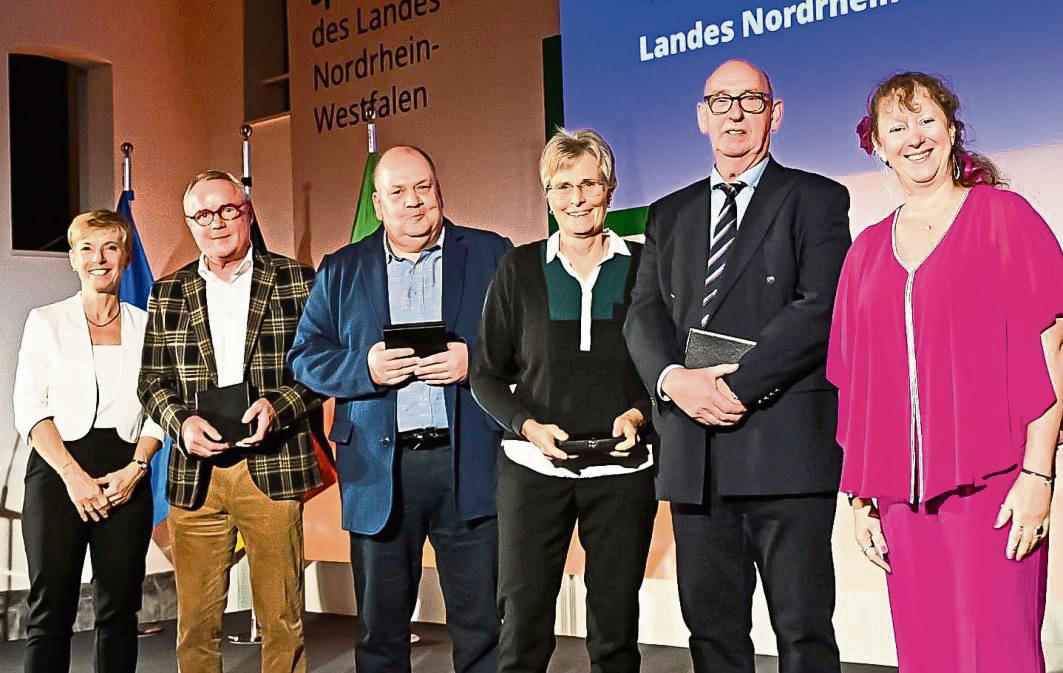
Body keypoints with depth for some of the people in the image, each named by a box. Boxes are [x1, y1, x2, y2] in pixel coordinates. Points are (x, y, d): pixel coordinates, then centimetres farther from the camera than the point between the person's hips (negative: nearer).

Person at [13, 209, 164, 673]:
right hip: (58, 469, -1)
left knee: (119, 609, 4)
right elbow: (29, 408, -1)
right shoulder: (46, 322, 6)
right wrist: (73, 475, -11)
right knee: (51, 609, -3)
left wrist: (135, 468, -7)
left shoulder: (146, 326, 10)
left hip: (126, 475, 2)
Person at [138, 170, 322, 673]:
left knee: (282, 621, 3)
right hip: (194, 475, 2)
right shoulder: (168, 293, 12)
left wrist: (277, 406, -14)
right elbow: (153, 380, 12)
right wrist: (182, 422, -8)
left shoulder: (296, 282, 5)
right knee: (196, 625, 6)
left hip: (272, 468, -2)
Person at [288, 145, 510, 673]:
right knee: (380, 626, 11)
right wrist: (364, 368, -11)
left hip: (470, 463, -1)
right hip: (379, 468, 2)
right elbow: (305, 355, 7)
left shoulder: (491, 255, 6)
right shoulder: (341, 270, 11)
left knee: (481, 624, 3)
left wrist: (474, 361, -15)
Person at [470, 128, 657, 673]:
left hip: (621, 469, 1)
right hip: (533, 467, 0)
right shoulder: (520, 268, 5)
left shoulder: (641, 266, 4)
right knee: (523, 626, -1)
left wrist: (638, 414, -9)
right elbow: (486, 373, 6)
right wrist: (528, 425, -10)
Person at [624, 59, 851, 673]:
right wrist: (673, 378, -11)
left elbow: (820, 308, -9)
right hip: (694, 455, 5)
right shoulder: (670, 214, 19)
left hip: (784, 445, -4)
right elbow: (645, 314, 9)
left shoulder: (817, 200, 5)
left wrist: (737, 385, -16)